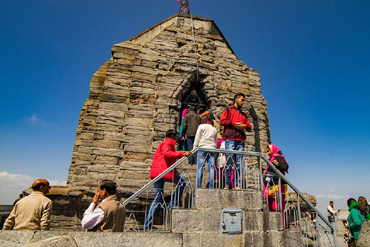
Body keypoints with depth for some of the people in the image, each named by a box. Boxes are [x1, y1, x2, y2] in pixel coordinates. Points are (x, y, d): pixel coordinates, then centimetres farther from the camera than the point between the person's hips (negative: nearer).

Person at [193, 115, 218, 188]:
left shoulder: (201, 126, 10)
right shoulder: (214, 129, 21)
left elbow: (197, 138, 4)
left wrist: (194, 149, 7)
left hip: (202, 148, -3)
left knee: (200, 168, -4)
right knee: (211, 168, -1)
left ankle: (198, 186, -7)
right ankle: (211, 187, -5)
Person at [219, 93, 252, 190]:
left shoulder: (243, 114, 28)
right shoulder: (228, 110, 14)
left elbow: (249, 127, 23)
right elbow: (222, 121, 0)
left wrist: (244, 126, 1)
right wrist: (234, 123, -7)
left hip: (240, 140, 5)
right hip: (230, 139, -5)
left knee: (238, 163, -2)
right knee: (229, 161, -10)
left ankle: (236, 185, 0)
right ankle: (228, 184, -6)